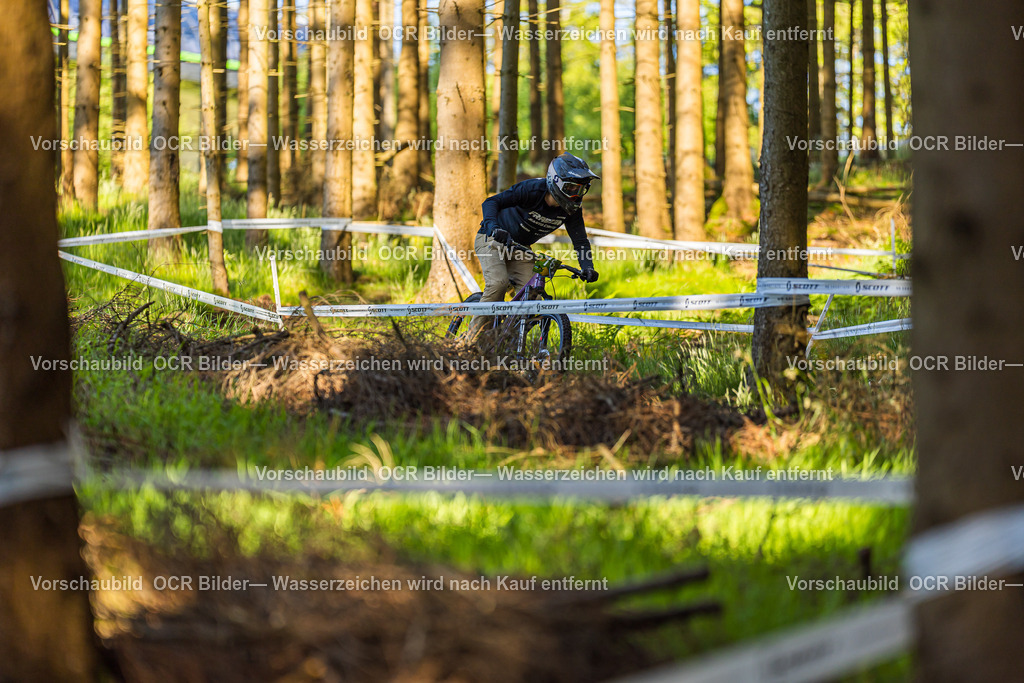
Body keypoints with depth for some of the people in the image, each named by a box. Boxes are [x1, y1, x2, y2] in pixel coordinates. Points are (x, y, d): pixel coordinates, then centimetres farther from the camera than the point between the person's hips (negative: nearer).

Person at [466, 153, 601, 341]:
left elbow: (580, 240, -10)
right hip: (491, 240, -6)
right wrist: (493, 227, -47)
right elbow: (491, 202, -28)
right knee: (498, 283, -30)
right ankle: (473, 335, -20)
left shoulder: (572, 209, -13)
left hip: (518, 248, 6)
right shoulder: (532, 189, -29)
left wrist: (587, 268, -28)